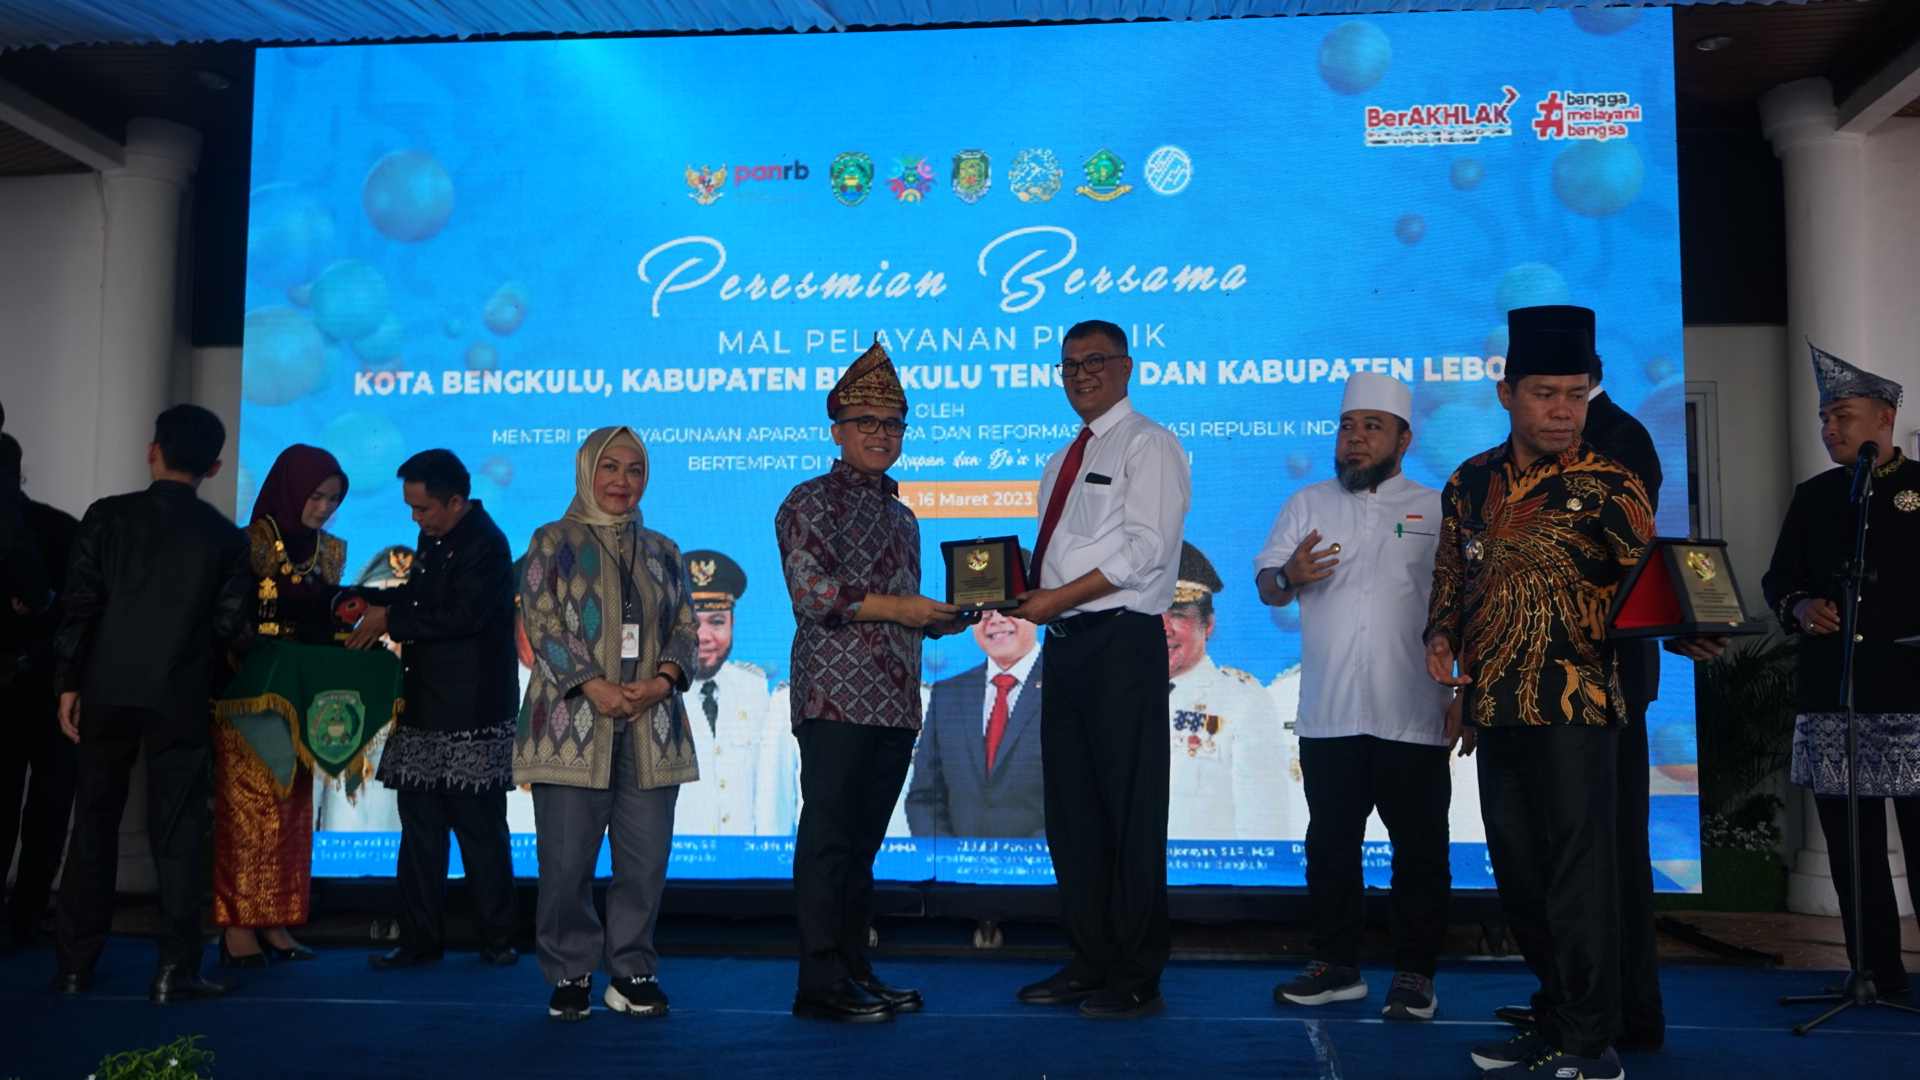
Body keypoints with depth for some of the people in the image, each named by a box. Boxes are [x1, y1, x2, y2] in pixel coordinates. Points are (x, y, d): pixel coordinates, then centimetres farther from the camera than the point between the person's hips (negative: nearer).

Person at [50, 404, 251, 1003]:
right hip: (180, 699, -1)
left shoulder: (108, 515, -2)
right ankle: (175, 971, 4)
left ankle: (75, 966, 18)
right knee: (177, 834, 4)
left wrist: (68, 683, 1)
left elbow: (78, 604, -5)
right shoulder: (225, 536, 0)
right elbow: (228, 625, -1)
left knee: (94, 827, 12)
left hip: (107, 690, 1)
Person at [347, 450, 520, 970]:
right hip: (425, 707, 9)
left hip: (472, 713, -9)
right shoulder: (432, 538, 16)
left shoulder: (485, 545, -12)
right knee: (419, 826, 10)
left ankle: (498, 940, 10)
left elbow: (461, 615, -22)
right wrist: (377, 600, 9)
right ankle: (420, 940, 17)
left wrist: (391, 622, -13)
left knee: (480, 829, -1)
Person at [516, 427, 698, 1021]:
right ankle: (570, 974, 13)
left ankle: (631, 971, 15)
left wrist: (663, 680, -8)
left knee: (647, 858, 2)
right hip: (572, 724, -3)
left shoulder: (661, 551, 19)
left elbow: (686, 627, 12)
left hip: (651, 729, 3)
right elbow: (541, 623, -3)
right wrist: (595, 687, -14)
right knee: (567, 860, -2)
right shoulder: (552, 543, 8)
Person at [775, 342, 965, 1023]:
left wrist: (940, 621, 9)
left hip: (896, 703, 7)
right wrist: (896, 607, -15)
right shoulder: (811, 501, -1)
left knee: (863, 840, 12)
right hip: (836, 697, -7)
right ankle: (821, 985, -1)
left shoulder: (902, 517, 23)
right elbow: (809, 589, -14)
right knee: (828, 836, -5)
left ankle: (856, 971, 19)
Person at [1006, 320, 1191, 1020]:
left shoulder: (1148, 445, -3)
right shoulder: (1063, 460, 22)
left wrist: (1056, 598, -15)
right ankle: (1090, 963, 21)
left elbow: (1144, 550, -15)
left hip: (1122, 643, -8)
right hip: (1064, 644, 8)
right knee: (1070, 807, 10)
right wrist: (1025, 589, 2)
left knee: (1131, 811, -4)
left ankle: (1137, 979, 4)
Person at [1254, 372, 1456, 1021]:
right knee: (1331, 845, 9)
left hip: (1414, 717, -2)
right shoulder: (1306, 505, 14)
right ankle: (1335, 965, 21)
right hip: (1328, 716, 3)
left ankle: (1415, 973, 15)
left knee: (1419, 847, 3)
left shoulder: (1438, 511, 7)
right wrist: (1288, 576, -13)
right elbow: (1266, 586, 11)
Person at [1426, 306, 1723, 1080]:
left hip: (1577, 706, -5)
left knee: (1579, 873, -4)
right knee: (1516, 873, 12)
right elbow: (1450, 580, 20)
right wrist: (1439, 639, 3)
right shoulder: (1470, 484, 11)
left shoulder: (1607, 486, -2)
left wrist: (1698, 632, -24)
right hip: (1494, 705, 5)